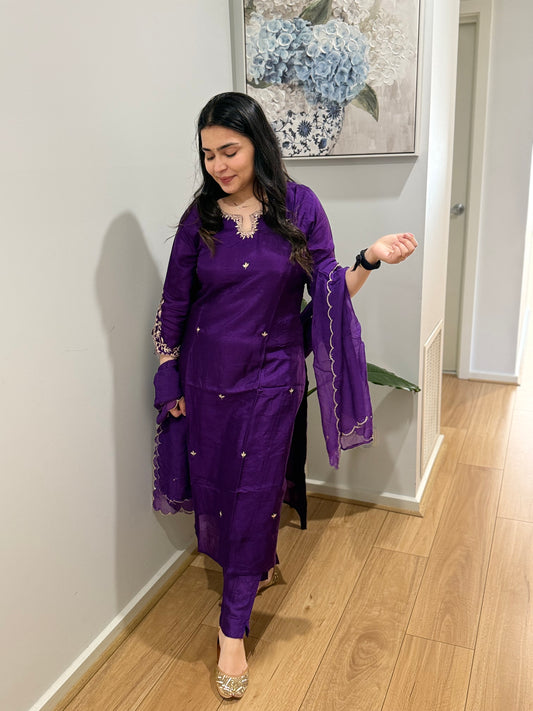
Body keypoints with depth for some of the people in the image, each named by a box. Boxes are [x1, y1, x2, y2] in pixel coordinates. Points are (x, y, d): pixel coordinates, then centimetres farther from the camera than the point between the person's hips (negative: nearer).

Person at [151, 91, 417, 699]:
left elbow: (328, 290, -3)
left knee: (253, 491, 2)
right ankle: (261, 566, 41)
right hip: (207, 373, 2)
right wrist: (170, 383, 4)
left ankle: (233, 628, 17)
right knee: (216, 484, 10)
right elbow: (174, 306, 3)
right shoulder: (200, 216, -2)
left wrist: (371, 258, -20)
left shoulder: (298, 206, -5)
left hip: (271, 374, -2)